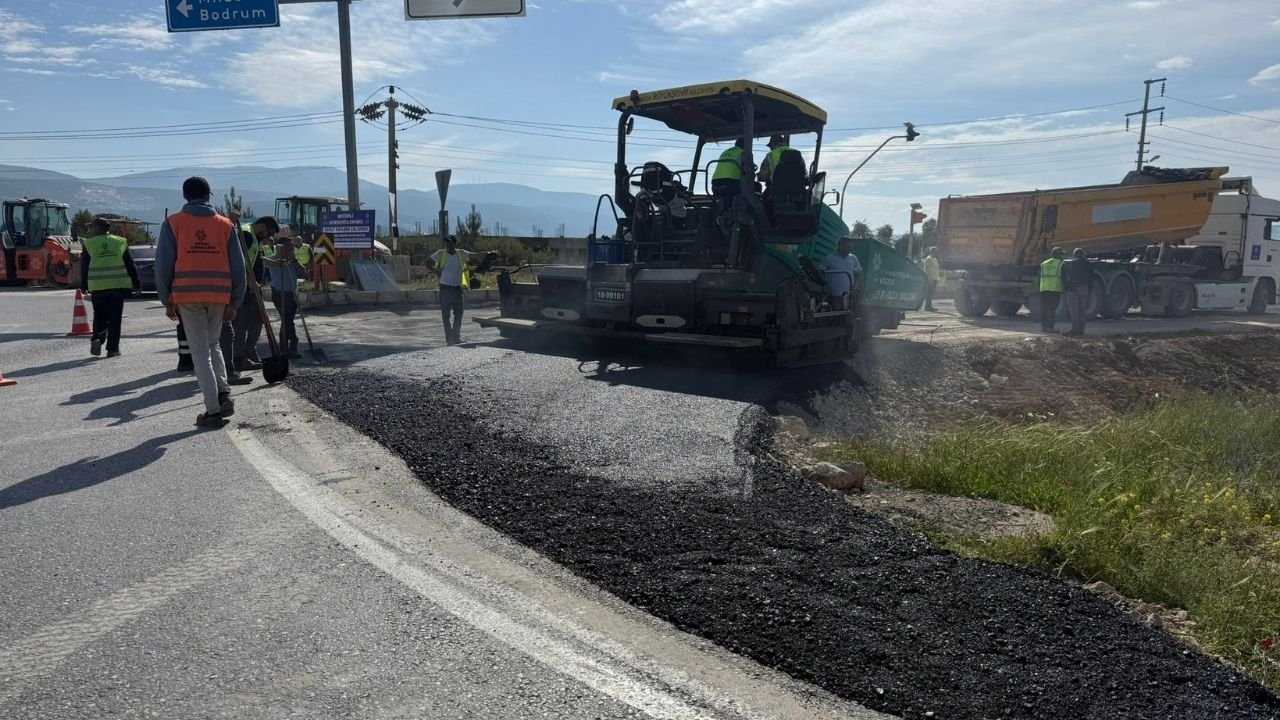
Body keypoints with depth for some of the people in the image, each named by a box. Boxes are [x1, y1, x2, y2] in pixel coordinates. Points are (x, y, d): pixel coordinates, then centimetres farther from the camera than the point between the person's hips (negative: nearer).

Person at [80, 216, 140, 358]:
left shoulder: (89, 244, 3)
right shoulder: (120, 242, 5)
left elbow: (84, 267, 4)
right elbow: (130, 265, 6)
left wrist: (84, 285, 12)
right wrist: (136, 283, 10)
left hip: (97, 287, 0)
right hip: (118, 285, 0)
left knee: (99, 315, 15)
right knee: (115, 317, 3)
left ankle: (97, 338, -6)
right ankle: (113, 348, 3)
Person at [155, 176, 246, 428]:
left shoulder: (173, 223, 3)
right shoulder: (225, 225, 8)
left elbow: (163, 264, 1)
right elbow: (238, 266, 6)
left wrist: (167, 299, 8)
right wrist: (234, 303, 12)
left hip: (187, 295, -2)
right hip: (219, 295, 2)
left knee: (200, 351, 4)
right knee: (212, 344, 21)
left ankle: (213, 410, 2)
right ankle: (224, 394, 4)